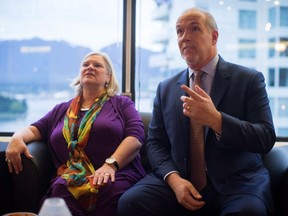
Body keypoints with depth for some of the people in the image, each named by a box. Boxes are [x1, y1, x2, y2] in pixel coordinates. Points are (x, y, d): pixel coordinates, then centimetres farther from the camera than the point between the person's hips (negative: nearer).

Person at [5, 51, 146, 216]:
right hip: (69, 181, 2)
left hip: (116, 177, -2)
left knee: (113, 191, -38)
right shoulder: (62, 110, 29)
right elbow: (36, 129, 24)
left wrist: (111, 164, -15)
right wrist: (17, 137, -2)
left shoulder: (122, 103, 17)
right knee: (60, 190, -34)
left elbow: (136, 136, 1)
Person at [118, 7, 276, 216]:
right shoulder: (166, 88, 12)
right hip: (180, 180, 3)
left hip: (235, 182, -2)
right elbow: (155, 143, 10)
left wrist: (215, 119, -22)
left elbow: (266, 138, -6)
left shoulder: (249, 79, 2)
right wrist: (174, 179, -10)